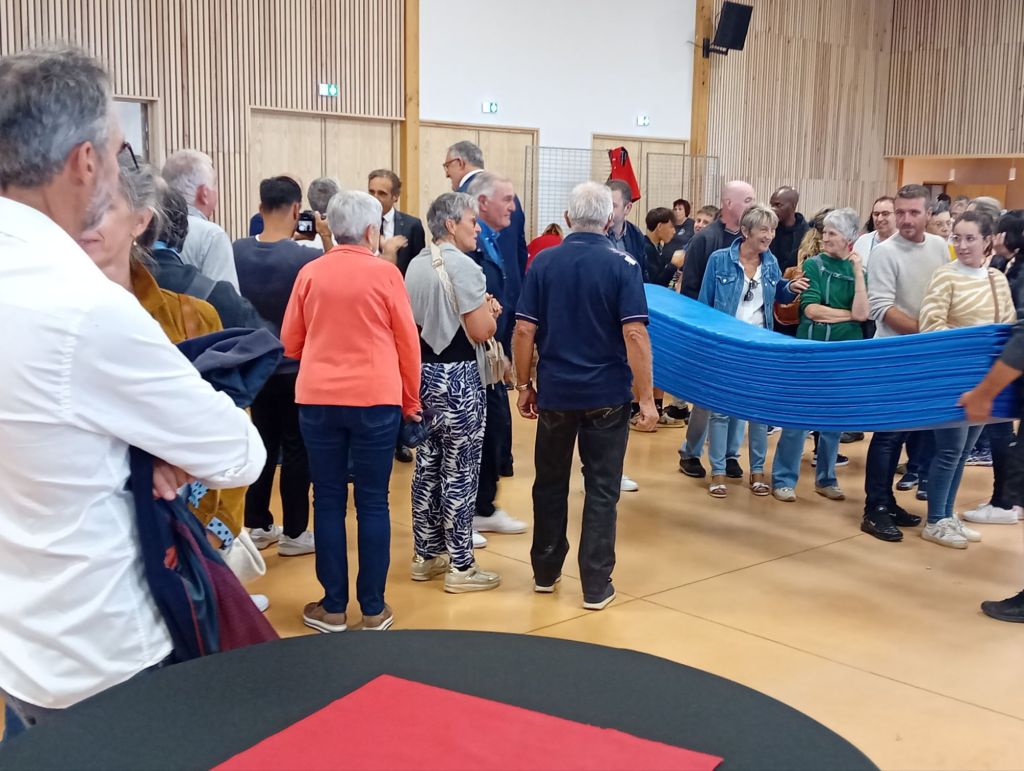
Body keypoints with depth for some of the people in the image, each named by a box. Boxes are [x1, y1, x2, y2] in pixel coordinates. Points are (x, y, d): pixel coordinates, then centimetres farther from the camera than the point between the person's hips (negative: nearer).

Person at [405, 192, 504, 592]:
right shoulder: (463, 266, -16)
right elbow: (481, 331, -19)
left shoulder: (416, 264, 9)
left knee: (427, 466, 14)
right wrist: (490, 310, 2)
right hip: (458, 378, -8)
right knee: (460, 472, 0)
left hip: (423, 372, 8)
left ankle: (426, 555, 24)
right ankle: (460, 567, 8)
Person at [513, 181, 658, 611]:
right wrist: (646, 397, -9)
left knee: (550, 483, 16)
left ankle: (545, 571, 28)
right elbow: (634, 335, -14)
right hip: (607, 394, -2)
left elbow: (524, 331, -4)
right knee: (601, 490, 6)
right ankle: (596, 586, 10)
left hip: (555, 393, 2)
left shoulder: (544, 263, -2)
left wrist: (523, 385, 7)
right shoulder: (622, 266, -8)